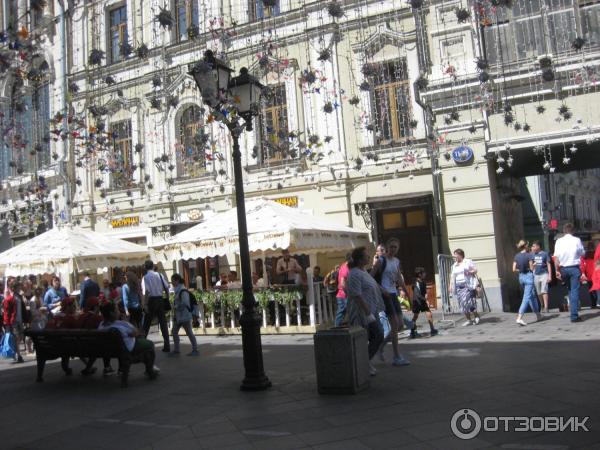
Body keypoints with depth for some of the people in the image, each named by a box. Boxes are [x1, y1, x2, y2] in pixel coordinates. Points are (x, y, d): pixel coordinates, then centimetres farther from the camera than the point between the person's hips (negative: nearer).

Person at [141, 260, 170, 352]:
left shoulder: (146, 277, -6)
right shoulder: (159, 275, 6)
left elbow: (146, 292, -15)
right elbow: (166, 288, 4)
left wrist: (145, 305, -13)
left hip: (151, 300, -3)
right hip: (160, 299, 3)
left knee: (146, 324, 7)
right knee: (163, 323, 6)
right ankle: (167, 346, 7)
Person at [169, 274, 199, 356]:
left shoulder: (183, 291, -17)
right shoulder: (178, 291, 12)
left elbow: (185, 303, -24)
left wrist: (175, 306, -15)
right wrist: (174, 306, 5)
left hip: (185, 315, -10)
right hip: (178, 315, 10)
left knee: (189, 332, -2)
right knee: (174, 331, 11)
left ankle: (195, 350, 7)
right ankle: (176, 349, 20)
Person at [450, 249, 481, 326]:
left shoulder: (468, 262, 2)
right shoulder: (454, 265, 16)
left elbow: (475, 270, 1)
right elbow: (452, 276, 15)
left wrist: (469, 272, -18)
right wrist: (451, 286, 8)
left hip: (468, 285, -5)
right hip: (459, 286, 5)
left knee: (468, 301, -14)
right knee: (462, 303, 1)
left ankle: (476, 316, 5)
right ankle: (468, 320, 7)